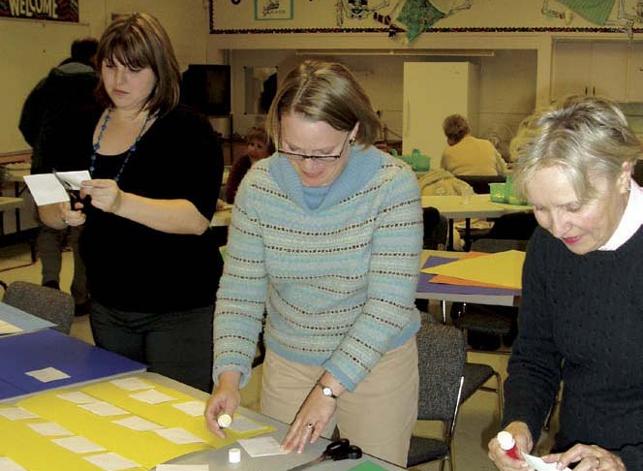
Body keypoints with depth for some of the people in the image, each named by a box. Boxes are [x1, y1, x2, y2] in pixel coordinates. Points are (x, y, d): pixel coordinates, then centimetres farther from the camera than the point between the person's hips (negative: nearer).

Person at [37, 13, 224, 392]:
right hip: (107, 305, 6)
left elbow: (197, 218, -23)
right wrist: (64, 215, -14)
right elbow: (46, 211, 9)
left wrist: (122, 203, -36)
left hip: (180, 310, -5)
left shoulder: (189, 130, -10)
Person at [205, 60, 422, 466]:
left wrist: (330, 387, -28)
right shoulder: (259, 184, -11)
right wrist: (230, 376, -21)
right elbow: (240, 291, -7)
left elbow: (391, 302, -23)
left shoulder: (393, 184, -19)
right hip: (287, 365, 3)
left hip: (378, 363, -2)